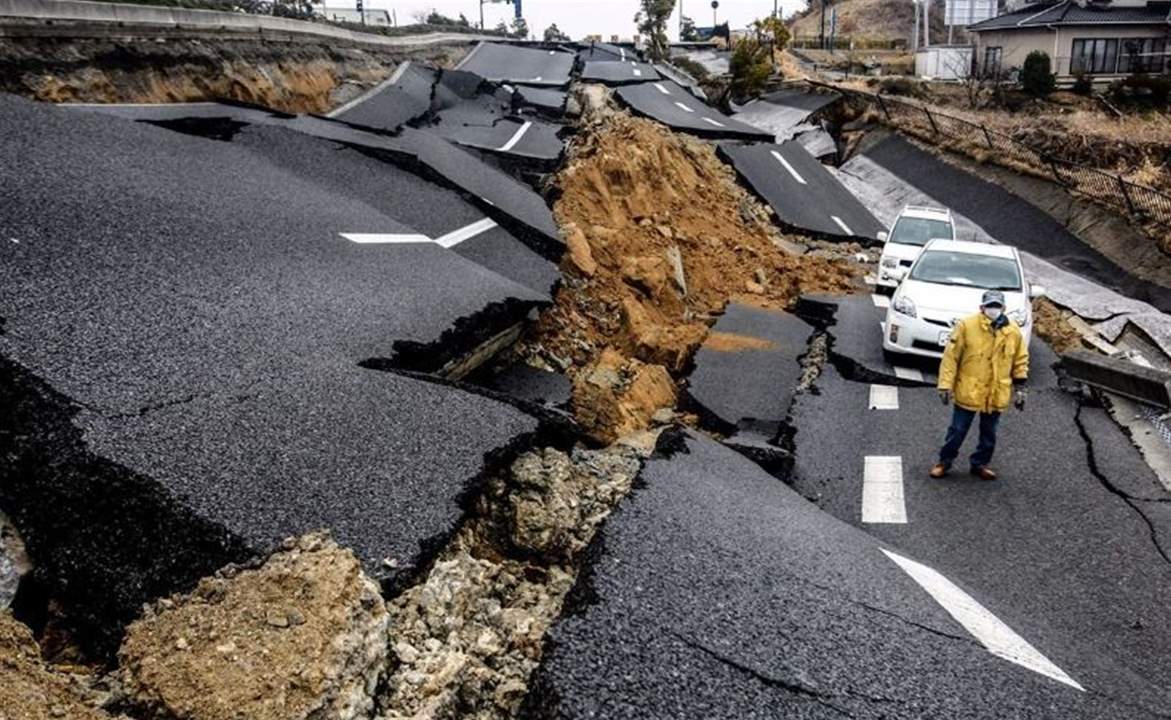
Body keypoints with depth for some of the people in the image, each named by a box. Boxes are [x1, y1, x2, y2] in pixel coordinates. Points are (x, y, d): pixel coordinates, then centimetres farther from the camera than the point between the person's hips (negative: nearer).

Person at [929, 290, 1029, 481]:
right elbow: (951, 356, -10)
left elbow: (1020, 361, 9)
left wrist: (1020, 388, 7)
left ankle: (980, 463, 33)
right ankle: (945, 461, 24)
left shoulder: (1014, 331, -3)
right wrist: (946, 384, -11)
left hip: (997, 395, 3)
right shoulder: (966, 326, -13)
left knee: (988, 433, 16)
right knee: (958, 430, 7)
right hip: (968, 391, -3)